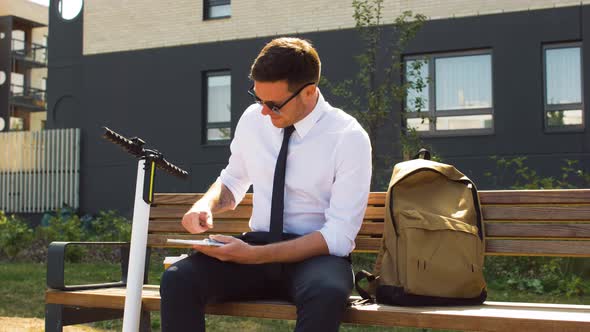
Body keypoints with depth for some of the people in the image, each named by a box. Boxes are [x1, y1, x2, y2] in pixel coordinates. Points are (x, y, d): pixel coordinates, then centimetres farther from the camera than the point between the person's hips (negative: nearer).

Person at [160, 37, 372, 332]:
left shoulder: (349, 138, -12)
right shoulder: (253, 119, 2)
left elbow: (339, 236, -15)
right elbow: (232, 180, 19)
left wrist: (253, 255, -23)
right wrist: (206, 204, -6)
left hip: (316, 255, -4)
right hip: (255, 246, 4)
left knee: (327, 292, -39)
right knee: (177, 279, -23)